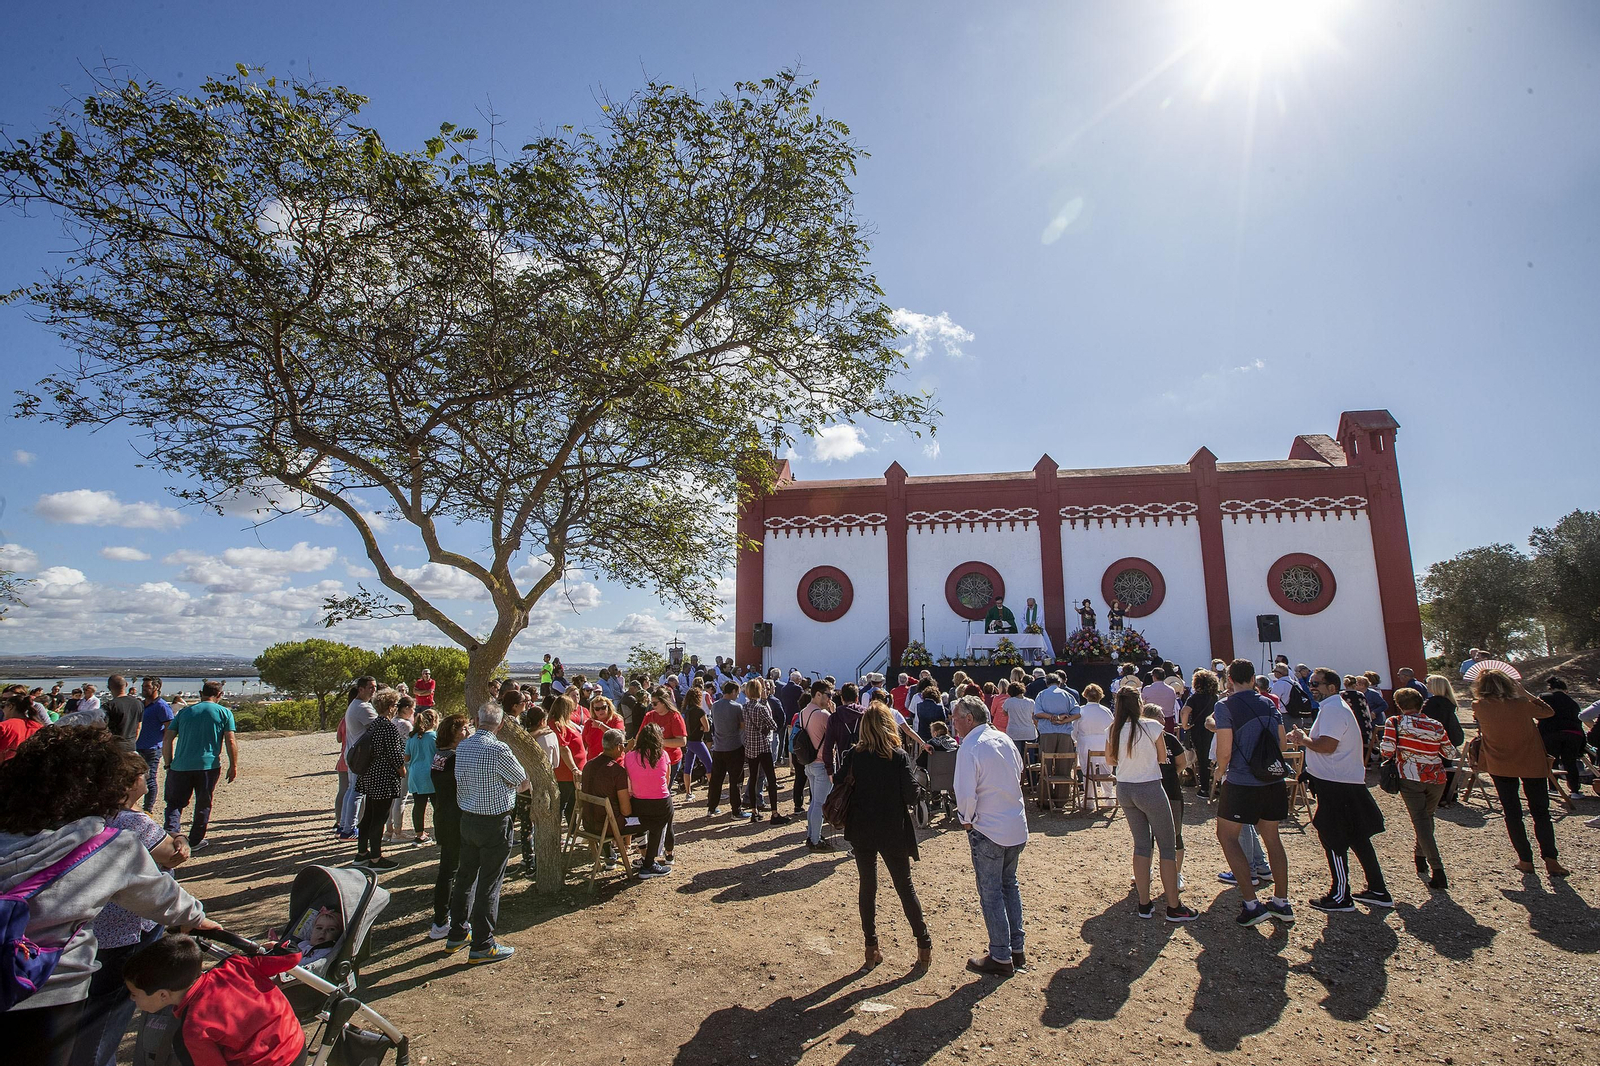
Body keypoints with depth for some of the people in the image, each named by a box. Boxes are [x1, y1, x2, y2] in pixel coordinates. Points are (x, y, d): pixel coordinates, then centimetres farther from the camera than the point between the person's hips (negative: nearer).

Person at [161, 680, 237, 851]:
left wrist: (168, 764, 14)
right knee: (203, 804, 11)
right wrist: (233, 766, 4)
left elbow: (167, 740, 7)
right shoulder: (224, 713, 2)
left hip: (181, 766, 2)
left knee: (175, 802, 12)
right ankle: (195, 840, 17)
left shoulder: (184, 712, 10)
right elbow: (231, 742, -3)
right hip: (209, 766, -1)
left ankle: (170, 834, -7)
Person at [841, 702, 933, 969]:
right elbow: (911, 795, -12)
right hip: (893, 832, -2)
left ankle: (871, 948, 18)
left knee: (867, 887, 13)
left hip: (861, 832, 2)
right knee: (905, 886, 12)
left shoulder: (853, 755, -8)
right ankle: (924, 945, 18)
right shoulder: (899, 756, -14)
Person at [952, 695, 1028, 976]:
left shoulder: (969, 748, -19)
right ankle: (1017, 948, 30)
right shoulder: (1004, 739, 3)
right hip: (1017, 828, 8)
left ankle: (1001, 958, 14)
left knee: (991, 894, 5)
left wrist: (967, 821, -6)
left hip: (988, 831, -7)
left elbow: (966, 794, -23)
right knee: (1009, 885, 21)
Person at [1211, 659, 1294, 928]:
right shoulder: (1269, 704, 6)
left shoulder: (1225, 707, -11)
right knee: (1271, 837, 19)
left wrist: (1222, 772, 6)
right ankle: (1282, 904, 25)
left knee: (1227, 836, 7)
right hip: (1274, 782, 6)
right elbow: (1281, 743, 12)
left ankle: (1252, 905, 2)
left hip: (1242, 783, -6)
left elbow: (1224, 752, -14)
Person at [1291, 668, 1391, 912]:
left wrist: (1303, 739, -12)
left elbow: (1327, 746, -27)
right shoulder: (1335, 707, 16)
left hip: (1337, 786, -10)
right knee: (1356, 838, 17)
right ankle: (1378, 891, 25)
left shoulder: (1332, 709, -18)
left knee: (1333, 839, -1)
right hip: (1349, 782, 10)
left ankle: (1340, 897, 8)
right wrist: (1306, 739, 8)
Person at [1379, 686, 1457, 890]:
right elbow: (1451, 754, 14)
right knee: (1427, 817, 23)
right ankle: (1421, 856, 35)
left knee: (1420, 821, -3)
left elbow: (1387, 751, -12)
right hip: (1437, 779, 4)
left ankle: (1438, 871, -11)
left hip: (1411, 778, -4)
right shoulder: (1436, 726, 6)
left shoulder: (1395, 722, -5)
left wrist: (1381, 746, 10)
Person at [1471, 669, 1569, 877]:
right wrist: (1525, 693, 6)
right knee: (1540, 812, 11)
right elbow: (1548, 711, 3)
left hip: (1500, 767, 0)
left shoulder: (1479, 707, -14)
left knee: (1512, 813, 10)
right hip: (1532, 765, 0)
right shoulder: (1522, 705, -16)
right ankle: (1550, 860, 6)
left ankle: (1525, 860, 12)